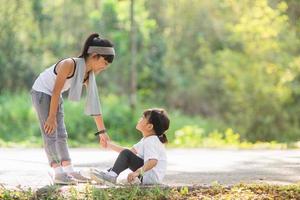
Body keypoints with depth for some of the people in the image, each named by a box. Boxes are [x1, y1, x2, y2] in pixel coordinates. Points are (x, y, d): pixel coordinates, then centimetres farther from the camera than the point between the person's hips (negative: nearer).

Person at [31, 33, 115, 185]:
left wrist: (102, 131, 0)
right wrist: (52, 117, -24)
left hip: (55, 96, 9)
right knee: (50, 134, -11)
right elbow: (56, 91, -26)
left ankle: (69, 171, 8)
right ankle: (58, 173, -13)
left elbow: (94, 102, -1)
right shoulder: (70, 64, -29)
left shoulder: (89, 75, -6)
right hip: (41, 92, -8)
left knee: (61, 135, 7)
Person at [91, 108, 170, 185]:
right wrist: (110, 145, 18)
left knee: (126, 154, -18)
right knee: (126, 154, 20)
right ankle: (108, 173, 8)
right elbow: (132, 151, 19)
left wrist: (137, 172, -41)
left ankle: (112, 176, -19)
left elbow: (153, 161, -33)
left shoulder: (152, 142, -18)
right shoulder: (146, 140, 16)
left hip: (153, 176, -11)